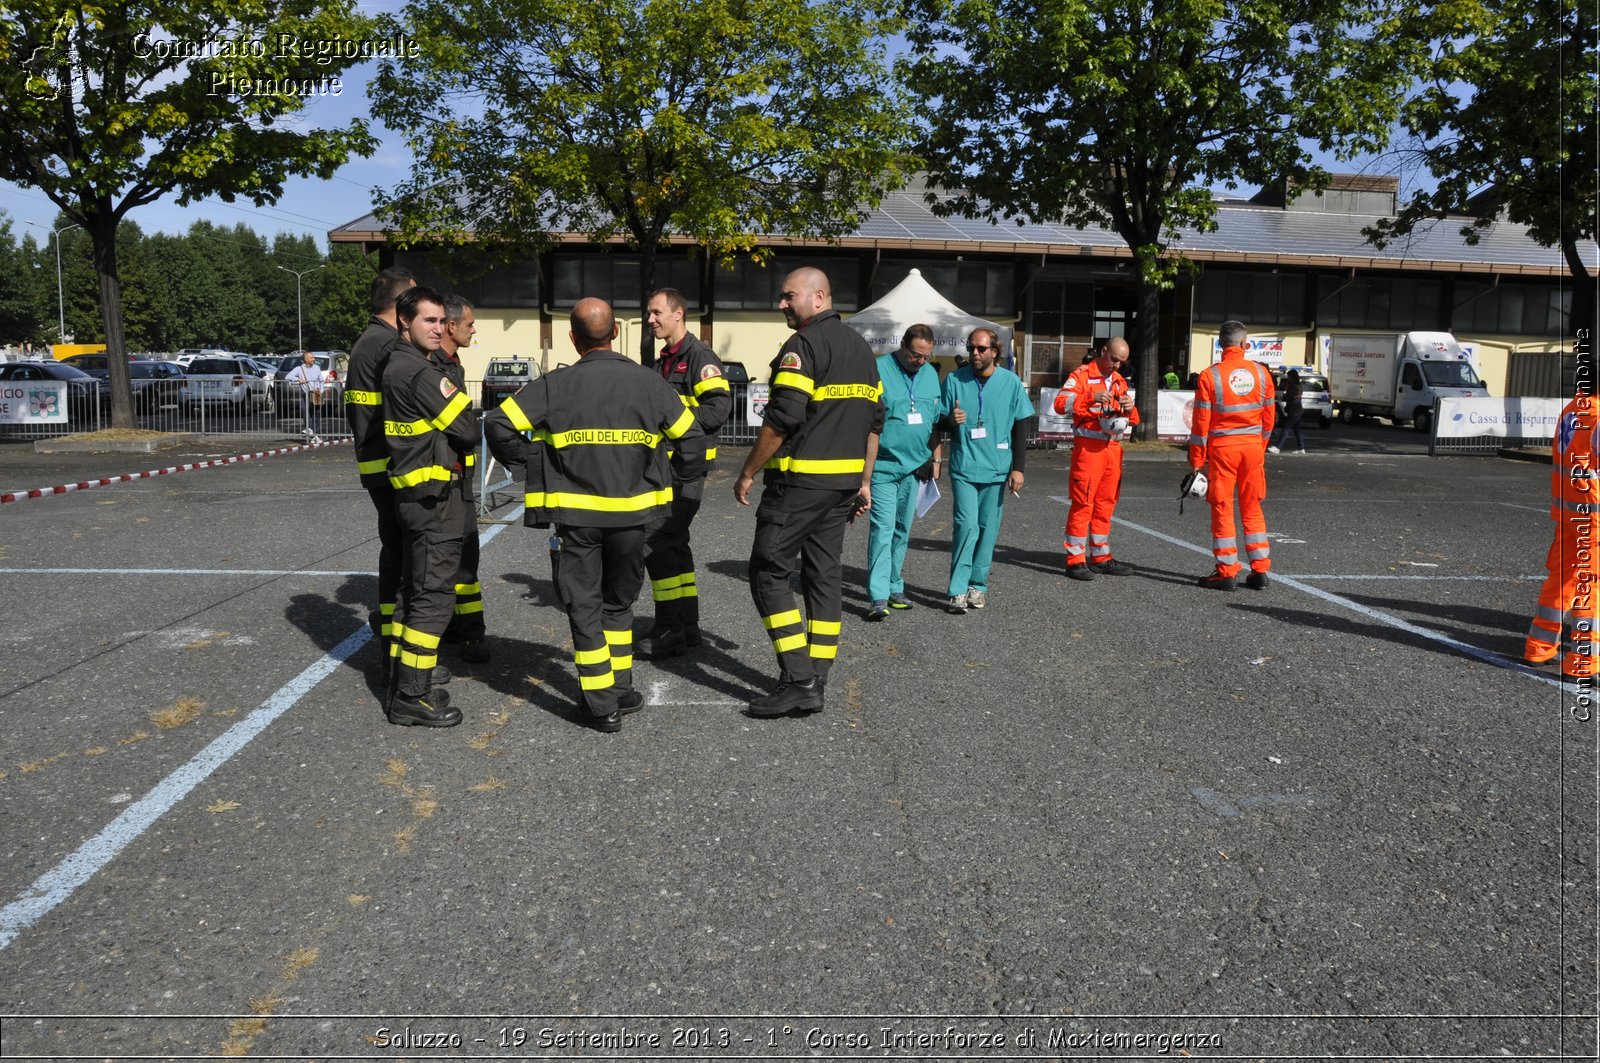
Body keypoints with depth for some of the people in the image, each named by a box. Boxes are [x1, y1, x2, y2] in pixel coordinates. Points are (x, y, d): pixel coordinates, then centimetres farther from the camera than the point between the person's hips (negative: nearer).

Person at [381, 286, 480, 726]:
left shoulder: (396, 367, 15)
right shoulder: (420, 372, -17)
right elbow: (467, 429, -14)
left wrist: (450, 443, 5)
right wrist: (462, 442, 4)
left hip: (412, 494, 10)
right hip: (435, 496, -10)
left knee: (414, 591, 17)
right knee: (433, 596, -5)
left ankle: (402, 684, 26)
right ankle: (412, 698, 0)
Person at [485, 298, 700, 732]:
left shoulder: (555, 385, -6)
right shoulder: (647, 382, -1)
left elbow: (498, 424, -10)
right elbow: (691, 435, 4)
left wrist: (524, 462, 5)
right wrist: (689, 476, 20)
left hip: (574, 514, -2)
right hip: (631, 514, 2)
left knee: (584, 607, 8)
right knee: (618, 603, 21)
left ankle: (603, 705, 8)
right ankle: (622, 690, 26)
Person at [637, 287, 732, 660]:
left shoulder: (700, 357, -11)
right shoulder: (665, 361, 19)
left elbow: (719, 408, -22)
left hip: (687, 466, -10)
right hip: (666, 464, 10)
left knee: (656, 542, -12)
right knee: (674, 543, 13)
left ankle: (669, 628, -5)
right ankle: (687, 626, 22)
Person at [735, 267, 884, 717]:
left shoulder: (802, 346, -12)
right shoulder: (861, 347, 16)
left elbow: (783, 418, -19)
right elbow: (874, 420, 17)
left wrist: (748, 473, -10)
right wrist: (864, 482, 20)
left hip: (799, 479, -9)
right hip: (844, 482, 9)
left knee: (769, 571, -2)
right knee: (825, 574, 10)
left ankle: (798, 680, -7)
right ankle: (815, 683, 14)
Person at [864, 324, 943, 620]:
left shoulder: (931, 374, 11)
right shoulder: (878, 370, -8)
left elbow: (935, 421, 19)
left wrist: (936, 458, 16)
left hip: (915, 466, 6)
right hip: (883, 466, -6)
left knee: (902, 530, 12)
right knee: (883, 528, -10)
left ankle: (894, 588, 22)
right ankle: (879, 597, -10)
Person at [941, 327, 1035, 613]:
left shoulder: (1010, 382, 3)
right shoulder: (955, 380, 1)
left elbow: (1020, 426, 6)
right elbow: (941, 421, 7)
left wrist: (1018, 468, 2)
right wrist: (951, 420, -18)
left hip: (997, 469, 1)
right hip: (964, 467, -1)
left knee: (987, 528, 6)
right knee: (967, 525, -11)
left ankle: (977, 584, 18)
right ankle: (958, 590, -8)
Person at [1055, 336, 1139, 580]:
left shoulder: (1120, 381, 19)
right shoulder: (1082, 375, -2)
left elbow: (1131, 420, 23)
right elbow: (1060, 403, -16)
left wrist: (1130, 409, 0)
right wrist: (1091, 398, -28)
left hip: (1113, 447, 7)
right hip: (1088, 447, -7)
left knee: (1106, 503, 11)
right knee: (1083, 503, -7)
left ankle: (1101, 556, 19)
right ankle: (1076, 559, -3)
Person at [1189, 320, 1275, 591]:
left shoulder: (1210, 376, -9)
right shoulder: (1261, 373, 2)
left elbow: (1201, 422, -9)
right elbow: (1268, 416, 8)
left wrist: (1196, 459, -3)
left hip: (1222, 447, -3)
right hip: (1253, 447, 3)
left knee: (1222, 509, 4)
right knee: (1252, 508, 12)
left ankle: (1226, 572, 5)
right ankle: (1259, 571, 14)